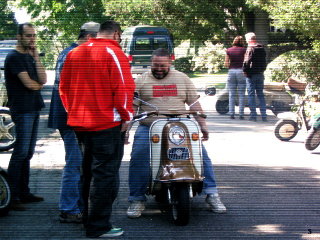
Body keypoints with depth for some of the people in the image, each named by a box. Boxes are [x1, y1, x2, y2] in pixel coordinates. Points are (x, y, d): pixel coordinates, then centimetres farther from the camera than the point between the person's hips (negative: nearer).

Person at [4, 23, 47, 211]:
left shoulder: (30, 57, 17)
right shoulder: (14, 57, -9)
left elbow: (43, 80, 5)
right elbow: (28, 84, -16)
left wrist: (36, 57, -2)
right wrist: (39, 84, 5)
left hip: (34, 109, 9)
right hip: (22, 110, -9)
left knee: (28, 153, 10)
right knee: (21, 152, -11)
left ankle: (24, 193, 15)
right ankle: (12, 196, -9)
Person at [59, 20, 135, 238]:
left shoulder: (74, 53, 12)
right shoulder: (113, 52, -10)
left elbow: (64, 88, 16)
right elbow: (123, 87, -17)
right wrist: (127, 115, -7)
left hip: (79, 122, 7)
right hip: (107, 123, -7)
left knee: (90, 171, 19)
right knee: (105, 174, -2)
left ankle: (89, 218, 28)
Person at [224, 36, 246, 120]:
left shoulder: (229, 50, 4)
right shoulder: (243, 50, -1)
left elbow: (226, 64, 3)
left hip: (231, 72, 2)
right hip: (241, 72, -2)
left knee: (231, 95, 4)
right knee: (241, 95, 1)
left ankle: (231, 113, 0)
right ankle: (241, 114, -2)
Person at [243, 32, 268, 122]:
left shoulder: (250, 48, -13)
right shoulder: (262, 48, 10)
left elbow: (247, 61, -18)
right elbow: (264, 61, 14)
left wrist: (245, 71, -6)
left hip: (251, 75, -6)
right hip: (260, 74, 6)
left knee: (251, 95, 0)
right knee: (260, 95, 11)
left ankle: (253, 115, -3)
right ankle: (264, 115, 8)